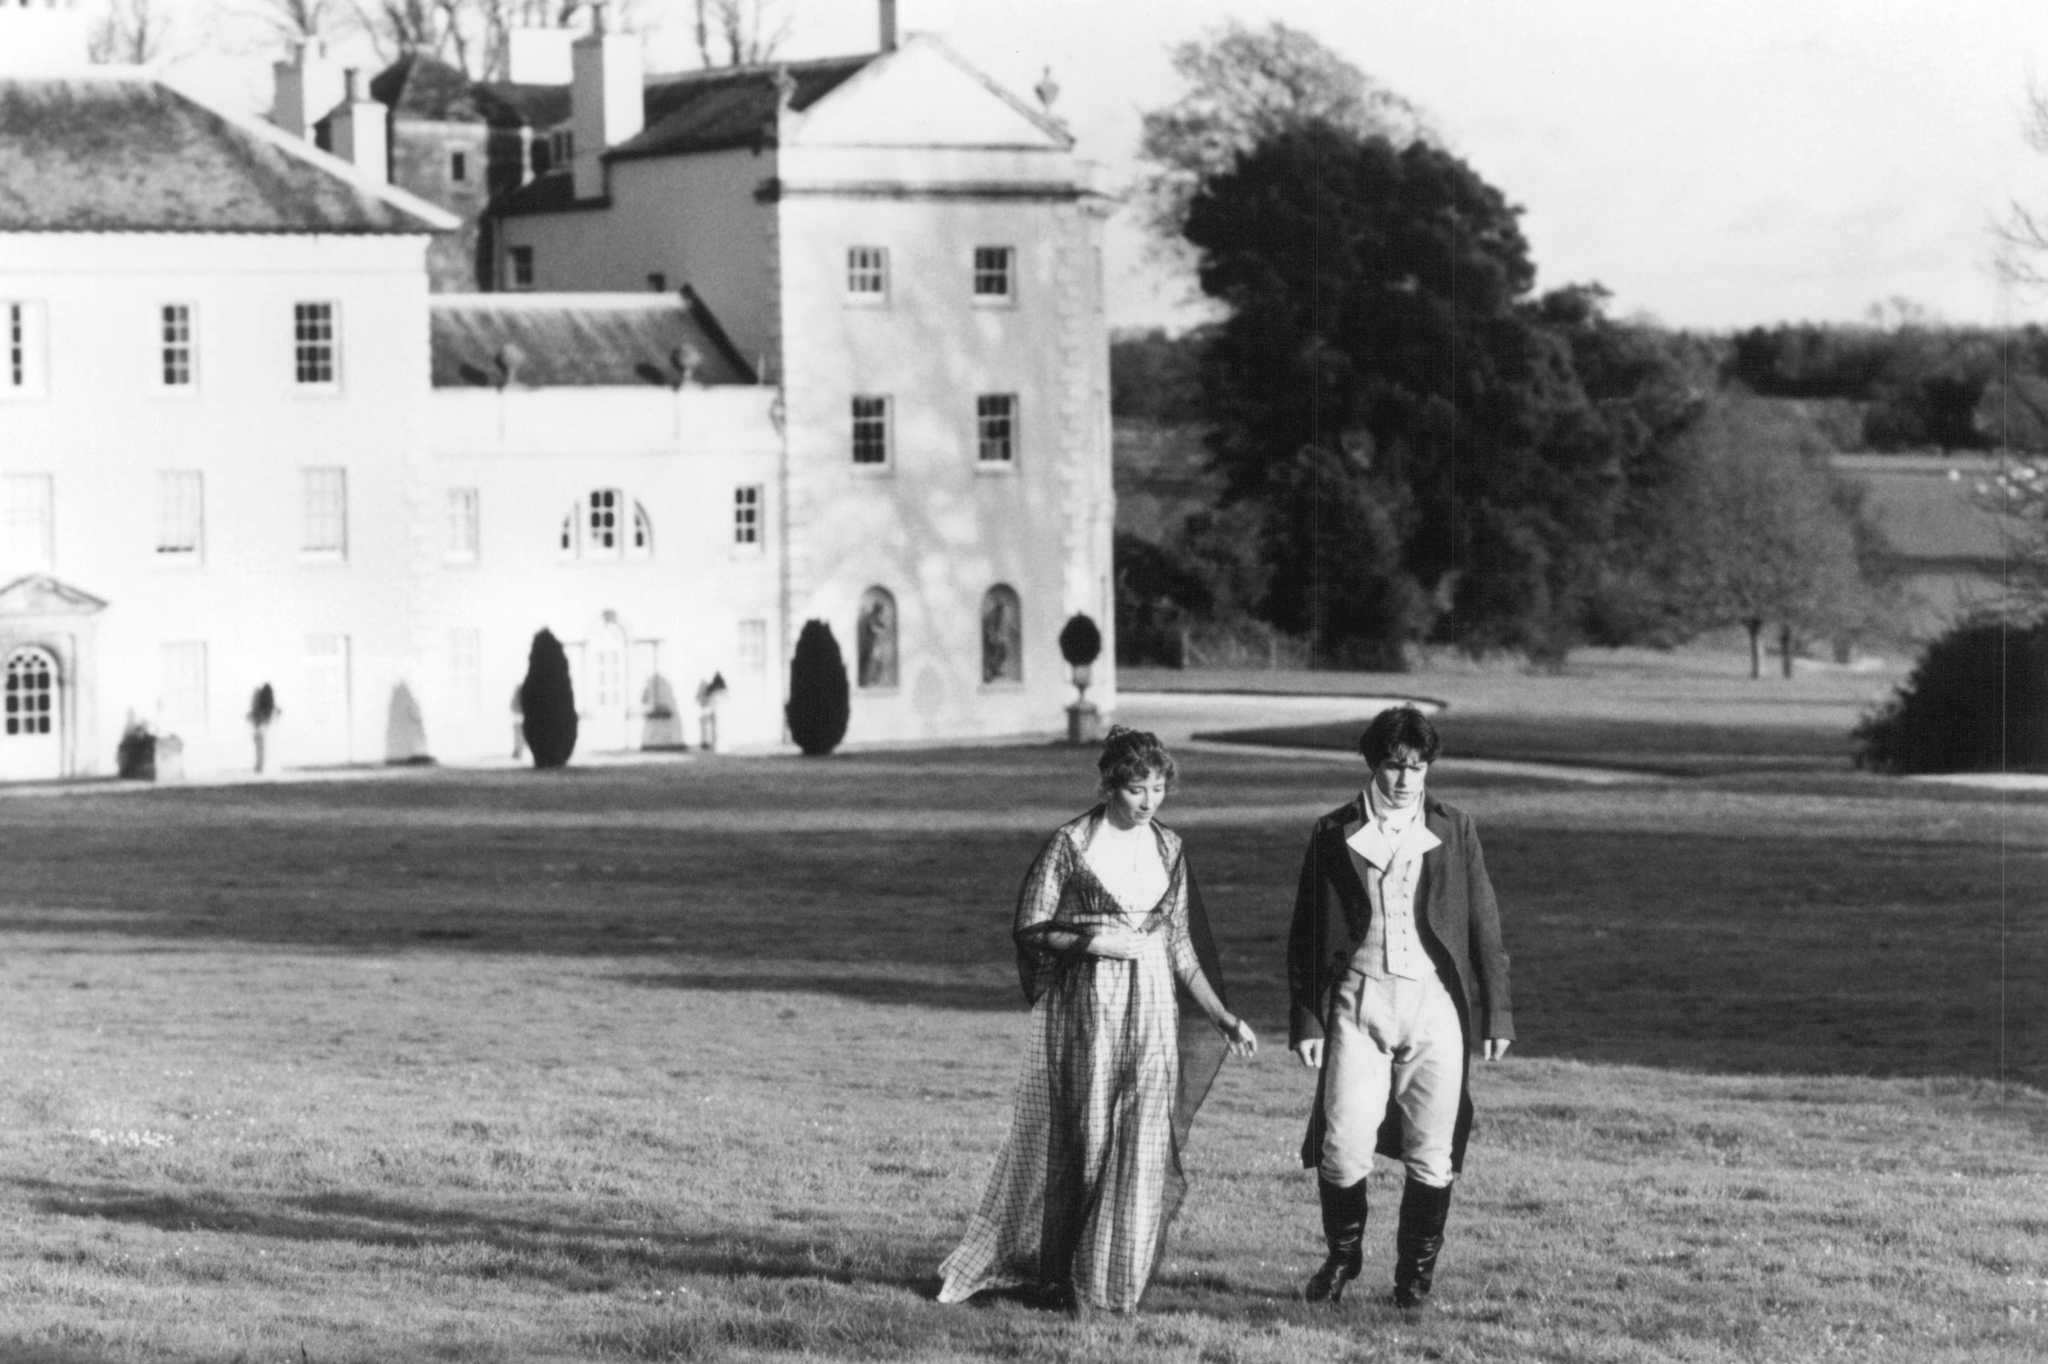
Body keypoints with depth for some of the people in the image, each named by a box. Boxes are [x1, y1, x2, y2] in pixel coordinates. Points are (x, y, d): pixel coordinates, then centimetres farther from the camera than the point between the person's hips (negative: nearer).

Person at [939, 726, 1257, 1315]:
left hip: (1152, 1006, 4)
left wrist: (1223, 1017, 9)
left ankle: (1117, 1280, 7)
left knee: (1141, 1142, -1)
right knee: (1079, 1138, -2)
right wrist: (1094, 942, -17)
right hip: (1085, 1006, -4)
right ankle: (1056, 1276, 7)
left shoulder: (1167, 848, 8)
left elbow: (1180, 944, 12)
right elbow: (1031, 928, -4)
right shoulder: (1071, 843, -5)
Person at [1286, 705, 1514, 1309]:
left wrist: (1497, 1011, 6)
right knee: (1343, 1145, -7)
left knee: (1432, 1154, 0)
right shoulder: (1335, 834, 5)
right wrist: (1305, 1020, 3)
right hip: (1357, 1003, -1)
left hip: (1434, 1005, 1)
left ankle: (1415, 1272, 16)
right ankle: (1342, 1255, 17)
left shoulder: (1453, 830, 7)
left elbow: (1483, 925, 9)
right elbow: (1306, 934, 8)